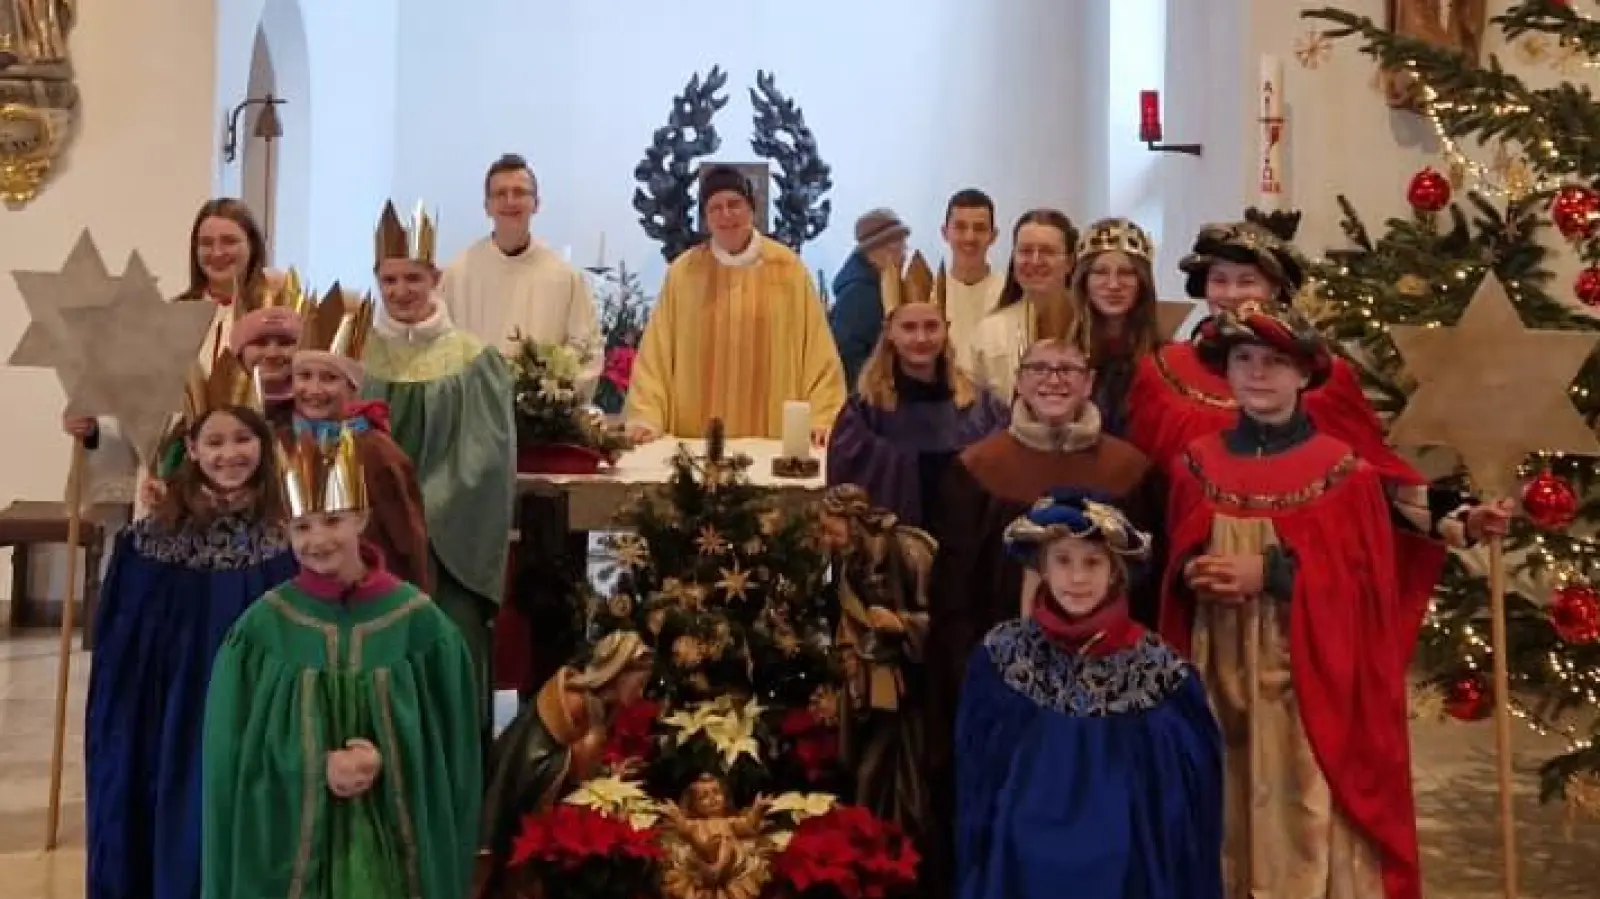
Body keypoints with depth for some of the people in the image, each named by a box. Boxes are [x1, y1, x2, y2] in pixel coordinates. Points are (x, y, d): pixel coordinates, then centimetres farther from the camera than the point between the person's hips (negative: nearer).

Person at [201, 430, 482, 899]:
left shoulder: (418, 619, -5)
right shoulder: (263, 625, -4)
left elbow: (446, 739, 0)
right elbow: (240, 748, -2)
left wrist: (385, 764, -16)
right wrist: (316, 768, -16)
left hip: (393, 837, 0)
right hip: (289, 833, 0)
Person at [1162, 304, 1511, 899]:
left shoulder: (1344, 470, -3)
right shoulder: (1197, 465, 5)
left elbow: (1367, 583, -6)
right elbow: (1176, 563, 11)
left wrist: (1273, 573, -17)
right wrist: (1192, 575, -12)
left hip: (1312, 679, -2)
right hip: (1220, 677, 2)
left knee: (1309, 816, -2)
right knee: (1229, 814, 6)